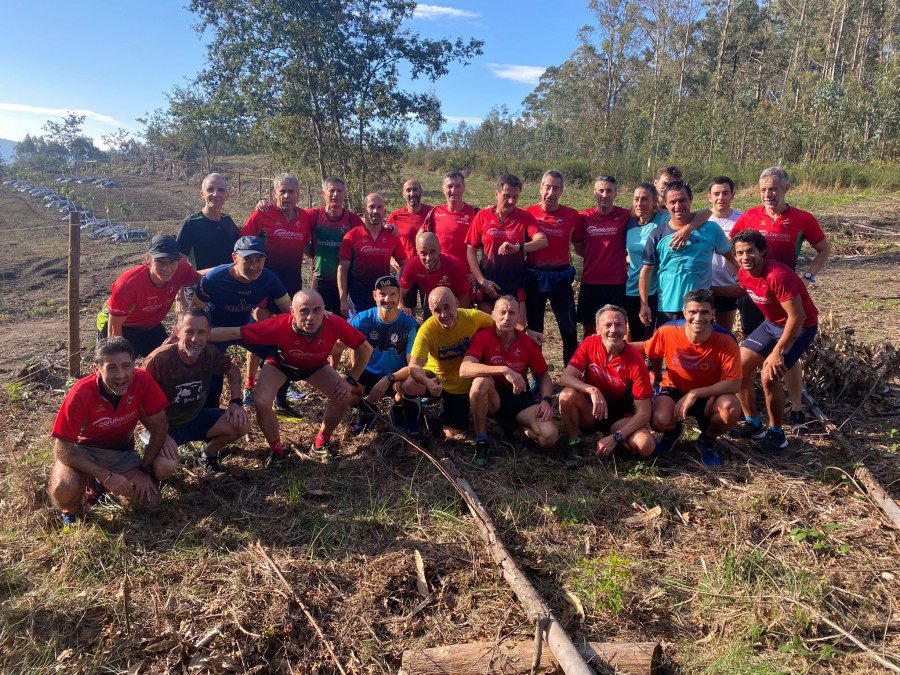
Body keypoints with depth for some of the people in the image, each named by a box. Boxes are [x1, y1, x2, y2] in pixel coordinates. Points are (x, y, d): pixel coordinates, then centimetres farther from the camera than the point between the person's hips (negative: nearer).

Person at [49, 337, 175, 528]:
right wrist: (107, 476, -28)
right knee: (64, 489, -33)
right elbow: (63, 449, -23)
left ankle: (100, 486, 16)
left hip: (122, 451, 3)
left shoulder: (142, 380, -23)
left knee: (150, 497, -15)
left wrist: (145, 469, -13)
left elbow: (159, 426, -12)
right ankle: (71, 512, 7)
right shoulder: (80, 394, -29)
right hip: (82, 451, -3)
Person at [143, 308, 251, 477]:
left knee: (242, 424, -18)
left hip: (196, 418, 4)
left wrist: (236, 402, -6)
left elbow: (232, 370, 8)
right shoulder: (158, 360, -28)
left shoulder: (210, 353, -13)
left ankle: (207, 456, 12)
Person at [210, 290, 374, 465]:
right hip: (280, 364, -1)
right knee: (261, 403, -25)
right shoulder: (278, 325, -40)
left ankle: (321, 444, 11)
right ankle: (277, 451, 4)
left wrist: (351, 380, -21)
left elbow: (365, 348, -20)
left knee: (344, 397, -17)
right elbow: (234, 333, -31)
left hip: (315, 367, 2)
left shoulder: (335, 324, -36)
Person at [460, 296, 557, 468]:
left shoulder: (527, 343, -3)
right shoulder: (482, 336, -13)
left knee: (549, 437, -22)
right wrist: (504, 370, -38)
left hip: (519, 398, 3)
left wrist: (546, 400, -11)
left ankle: (517, 426, 14)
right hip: (491, 398, -2)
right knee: (481, 380, -37)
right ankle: (481, 441, -18)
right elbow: (464, 369, -30)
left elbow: (544, 375, 9)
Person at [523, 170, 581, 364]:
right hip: (533, 276, 1)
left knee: (569, 328, -2)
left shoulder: (572, 215, 1)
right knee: (534, 328, 11)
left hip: (560, 277, 0)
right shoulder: (529, 213, -1)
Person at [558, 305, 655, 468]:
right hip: (591, 411, 1)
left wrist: (615, 438, -29)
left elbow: (644, 412, -18)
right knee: (567, 395, -31)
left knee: (646, 446, -28)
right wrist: (592, 390, -39)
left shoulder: (635, 361, -19)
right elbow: (565, 378, -20)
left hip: (621, 416, -1)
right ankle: (573, 443, -6)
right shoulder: (590, 344, -12)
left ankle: (610, 436, 4)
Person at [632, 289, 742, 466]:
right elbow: (645, 348, 2)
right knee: (659, 421, -32)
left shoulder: (726, 340, -21)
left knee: (731, 407, -34)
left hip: (709, 395, 0)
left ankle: (707, 439, 4)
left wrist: (695, 393, -29)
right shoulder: (668, 331, -17)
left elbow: (735, 384, -22)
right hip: (674, 390, 0)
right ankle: (674, 430, 13)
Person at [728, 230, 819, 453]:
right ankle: (753, 425, 16)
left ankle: (776, 433, 3)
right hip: (771, 323, 8)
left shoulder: (778, 275, -31)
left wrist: (777, 352, -29)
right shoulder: (743, 274, -6)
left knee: (769, 377, -20)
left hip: (800, 327, -8)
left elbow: (797, 317, -30)